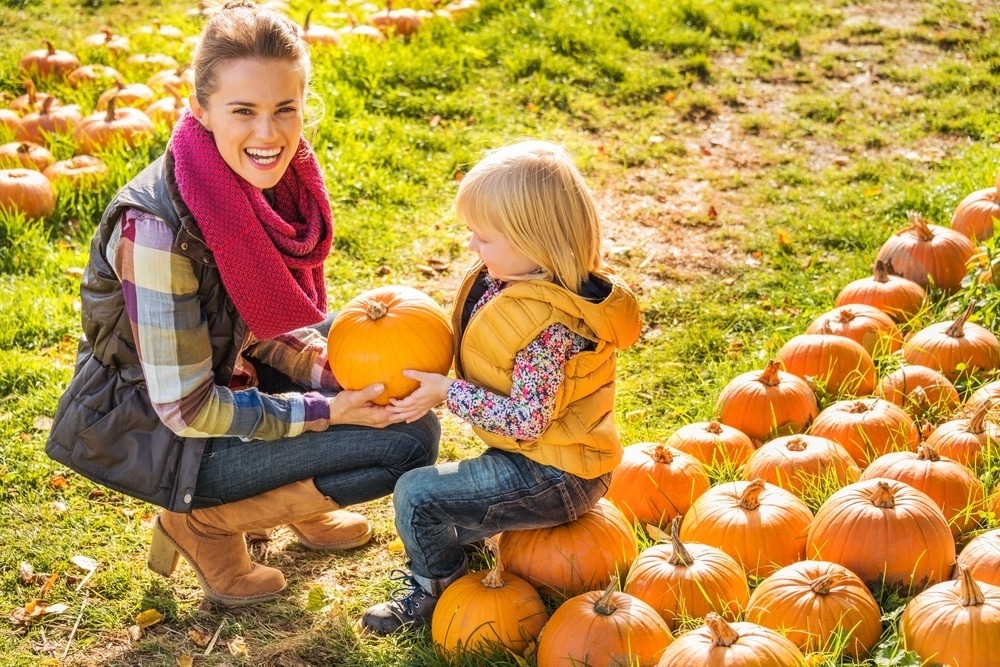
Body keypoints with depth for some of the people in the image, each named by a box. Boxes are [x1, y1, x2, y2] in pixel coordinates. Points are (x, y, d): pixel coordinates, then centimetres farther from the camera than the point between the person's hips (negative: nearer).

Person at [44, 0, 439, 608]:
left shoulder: (276, 179, -9)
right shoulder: (159, 226, -32)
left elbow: (263, 323, 3)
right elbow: (186, 410, -25)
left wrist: (335, 373, -14)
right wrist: (325, 412, -21)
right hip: (148, 432, -8)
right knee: (410, 441, -14)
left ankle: (303, 503, 17)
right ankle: (202, 523, 0)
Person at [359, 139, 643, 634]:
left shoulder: (550, 324, -31)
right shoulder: (510, 279, -2)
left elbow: (527, 420, -29)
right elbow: (480, 349, 13)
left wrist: (447, 393, -24)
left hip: (552, 478, -10)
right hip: (534, 457, 10)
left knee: (417, 495, -9)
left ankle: (435, 591, 15)